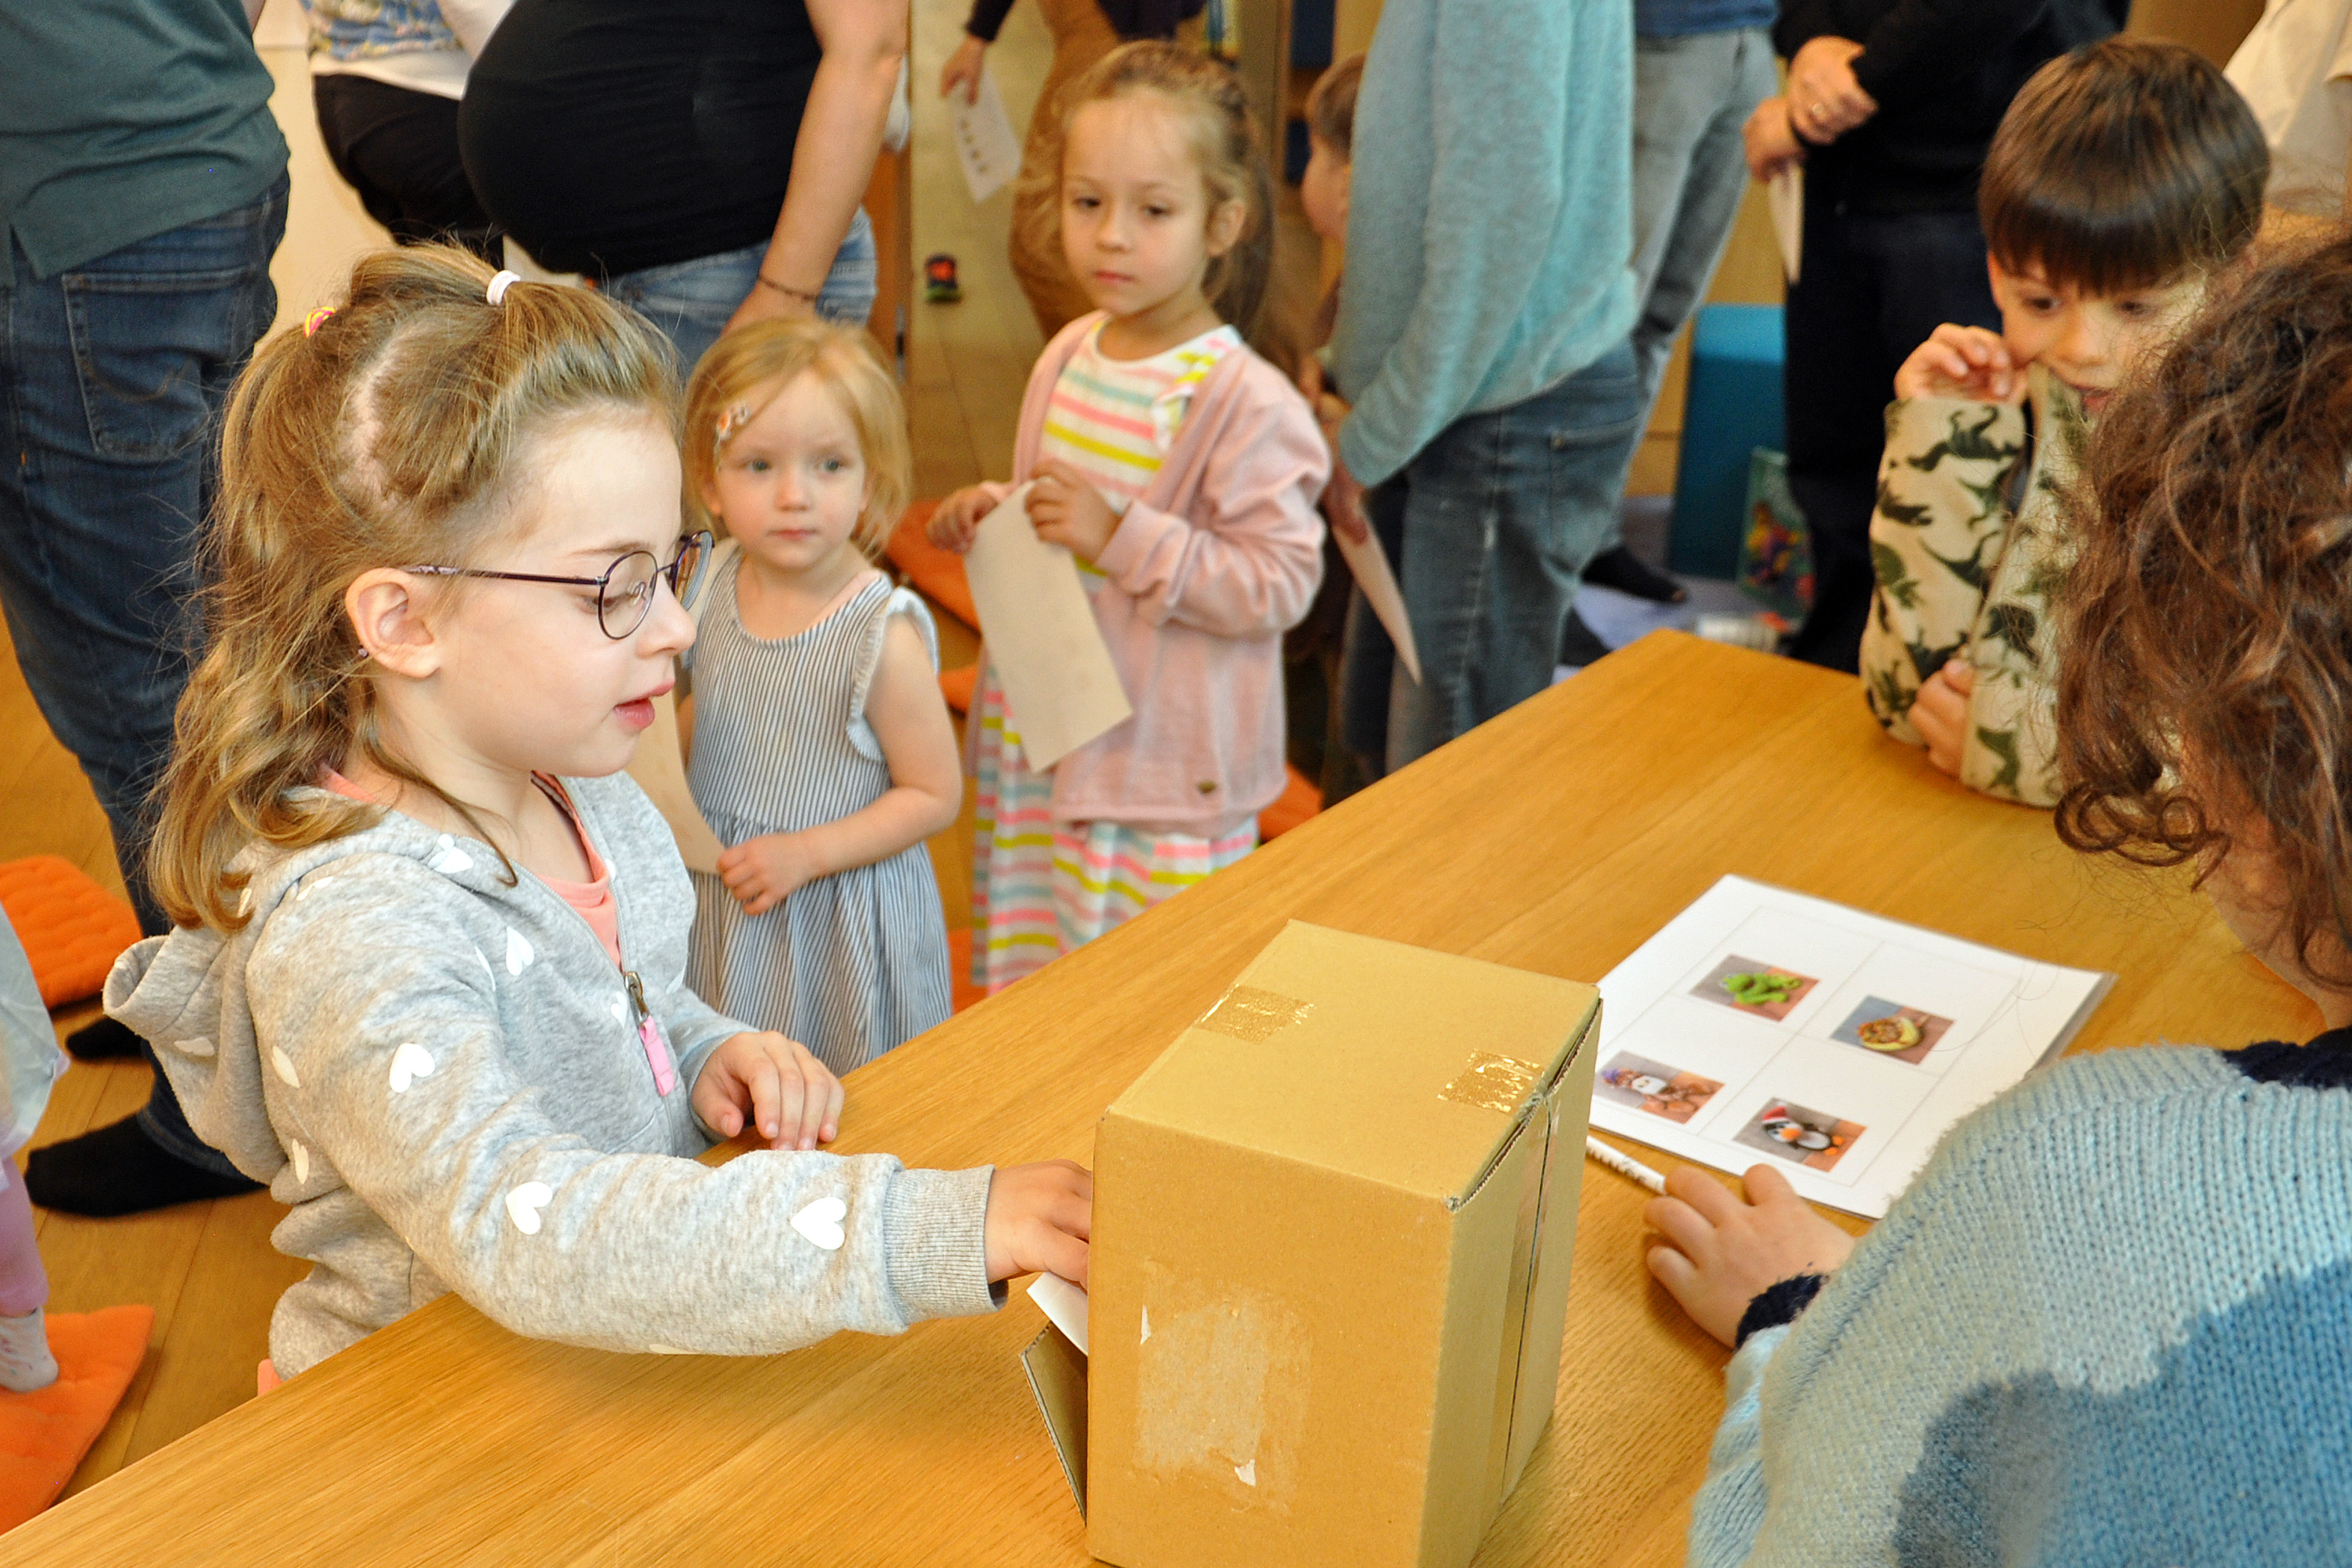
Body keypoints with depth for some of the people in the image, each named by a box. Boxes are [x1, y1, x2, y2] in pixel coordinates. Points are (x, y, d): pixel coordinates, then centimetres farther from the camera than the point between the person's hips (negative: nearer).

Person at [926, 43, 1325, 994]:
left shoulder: (1247, 404, -18)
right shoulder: (1067, 356, 6)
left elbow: (1281, 584, -20)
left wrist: (1122, 537, -24)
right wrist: (999, 518, 1)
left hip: (1166, 771, -7)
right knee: (1030, 1004, 17)